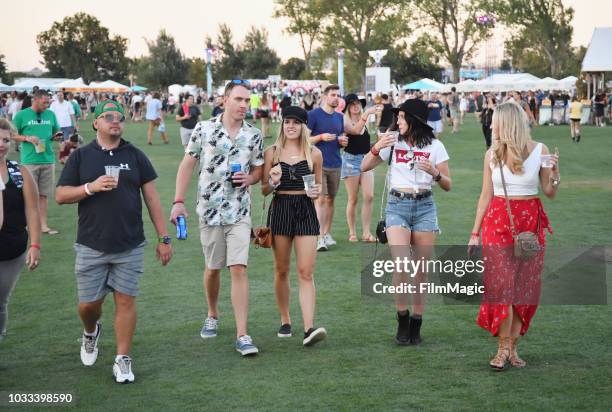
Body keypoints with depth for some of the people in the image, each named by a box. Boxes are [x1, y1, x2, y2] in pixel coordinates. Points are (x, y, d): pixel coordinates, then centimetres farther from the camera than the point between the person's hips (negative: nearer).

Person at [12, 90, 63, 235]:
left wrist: (56, 136, -1)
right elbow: (12, 135, 3)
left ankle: (43, 225, 14)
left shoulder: (50, 114, 11)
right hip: (29, 161, -4)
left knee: (44, 194, 8)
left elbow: (56, 132, 22)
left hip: (48, 159, 4)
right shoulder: (21, 115, 0)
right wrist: (27, 138, -13)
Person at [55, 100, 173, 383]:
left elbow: (152, 198, 7)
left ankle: (122, 360, 11)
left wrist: (163, 238, 3)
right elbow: (61, 196, 2)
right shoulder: (81, 157, 4)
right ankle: (91, 332, 38)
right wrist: (91, 187, -16)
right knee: (88, 303, 5)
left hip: (130, 246, 0)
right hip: (91, 246, 0)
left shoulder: (135, 156, 7)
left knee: (125, 300, 0)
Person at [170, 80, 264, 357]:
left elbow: (258, 170, 13)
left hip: (239, 212, 0)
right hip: (209, 210, 0)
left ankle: (242, 335, -9)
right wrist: (178, 202, -4)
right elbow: (187, 166, 2)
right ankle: (212, 315, 39)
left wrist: (249, 178, -10)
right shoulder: (204, 130, -3)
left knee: (239, 269, -10)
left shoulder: (254, 136, 2)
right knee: (212, 268, 13)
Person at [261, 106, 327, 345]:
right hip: (280, 210, 1)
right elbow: (264, 191, 4)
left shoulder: (314, 154, 3)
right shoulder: (272, 152, 2)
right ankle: (285, 321, 24)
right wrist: (273, 182, -17)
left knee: (306, 273, -7)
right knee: (281, 271, 10)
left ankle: (309, 328, -13)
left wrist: (317, 191, -7)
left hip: (305, 211, 0)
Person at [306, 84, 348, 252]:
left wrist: (343, 141, 1)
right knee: (320, 199, -11)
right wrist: (321, 137, -19)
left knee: (330, 199, 10)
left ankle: (327, 234, 19)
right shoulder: (314, 115, -5)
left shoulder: (339, 117, 14)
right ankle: (320, 238, -11)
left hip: (336, 164, 6)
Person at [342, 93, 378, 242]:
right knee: (353, 199, 2)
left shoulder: (366, 122, 10)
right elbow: (355, 130, -26)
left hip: (366, 159, 4)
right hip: (351, 159, -4)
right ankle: (352, 233, 12)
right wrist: (366, 113, -32)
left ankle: (366, 233, 0)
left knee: (369, 197, -5)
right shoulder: (345, 122, -5)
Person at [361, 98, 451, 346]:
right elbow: (364, 168, 3)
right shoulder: (393, 142, 2)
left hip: (424, 207, 1)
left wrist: (434, 173, -16)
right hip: (397, 206, -1)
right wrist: (376, 148, -14)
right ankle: (402, 320, 2)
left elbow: (448, 186, 4)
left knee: (421, 270, 4)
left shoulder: (434, 146, 2)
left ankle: (416, 326, 15)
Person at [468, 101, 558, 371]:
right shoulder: (492, 154, 2)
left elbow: (550, 193, 3)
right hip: (497, 221, 1)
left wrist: (554, 173, -16)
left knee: (524, 287, 2)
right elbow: (486, 195, 8)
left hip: (530, 222, 0)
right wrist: (475, 233, 7)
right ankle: (502, 349, 0)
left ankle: (512, 346, 12)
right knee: (500, 285, -7)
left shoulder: (539, 151, -4)